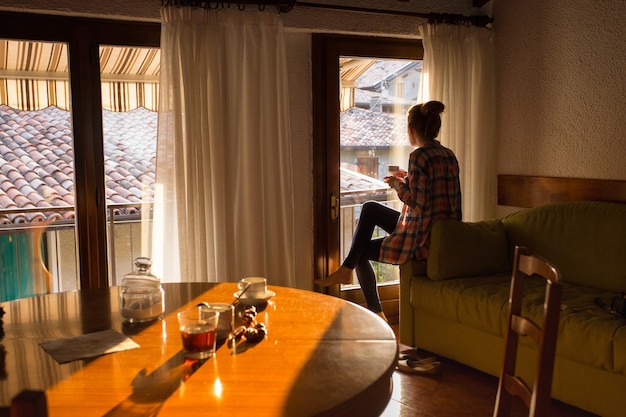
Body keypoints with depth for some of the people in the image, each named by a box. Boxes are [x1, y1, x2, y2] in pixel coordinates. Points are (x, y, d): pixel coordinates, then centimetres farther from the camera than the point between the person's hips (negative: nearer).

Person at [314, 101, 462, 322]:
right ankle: (347, 268, 26)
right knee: (369, 208, 20)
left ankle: (376, 315, 26)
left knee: (362, 252, 14)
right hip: (445, 235, 9)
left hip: (421, 241, -9)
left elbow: (418, 201, -24)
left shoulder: (419, 156, -19)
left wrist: (397, 184, -6)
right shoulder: (449, 156, 7)